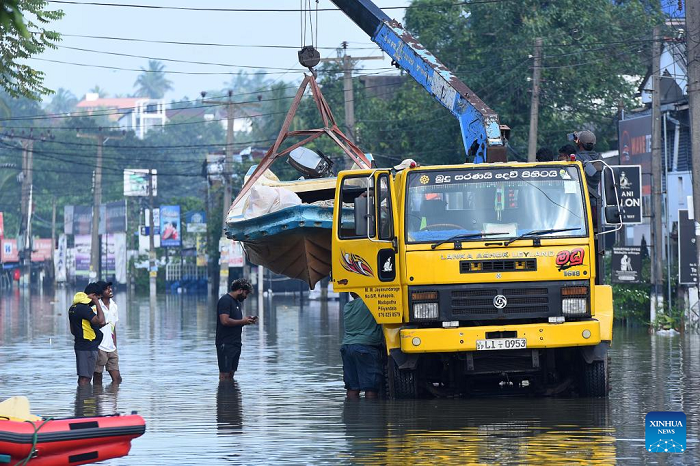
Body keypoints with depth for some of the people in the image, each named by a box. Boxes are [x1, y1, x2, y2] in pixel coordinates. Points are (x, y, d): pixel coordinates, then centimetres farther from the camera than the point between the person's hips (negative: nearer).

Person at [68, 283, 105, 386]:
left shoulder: (73, 308, 12)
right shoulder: (85, 308, -19)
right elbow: (101, 321, -24)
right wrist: (97, 303, -15)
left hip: (79, 345, 10)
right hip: (88, 347, -10)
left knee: (82, 376, 15)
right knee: (85, 377, -9)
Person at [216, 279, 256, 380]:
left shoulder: (237, 302, 20)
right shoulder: (225, 300, -11)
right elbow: (225, 321, -22)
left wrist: (247, 320, 7)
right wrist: (242, 321, -13)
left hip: (235, 344, 10)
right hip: (226, 344, -10)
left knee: (231, 373, 8)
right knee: (225, 374, -10)